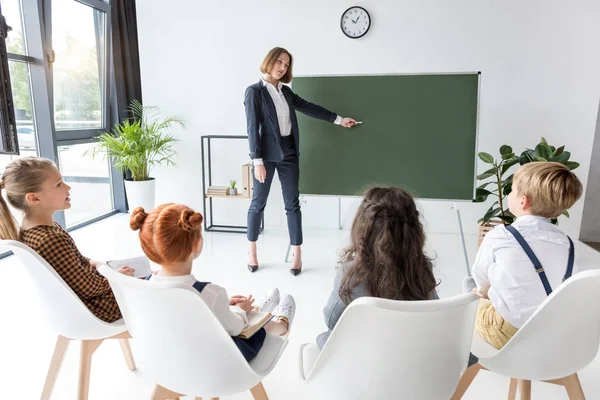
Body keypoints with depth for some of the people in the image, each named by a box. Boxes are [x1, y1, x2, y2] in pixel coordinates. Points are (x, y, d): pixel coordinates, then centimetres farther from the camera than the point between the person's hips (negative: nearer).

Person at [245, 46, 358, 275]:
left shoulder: (285, 91, 12)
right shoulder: (255, 91, -5)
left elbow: (309, 108, 20)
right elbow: (253, 128, -10)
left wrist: (338, 120, 21)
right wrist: (257, 160, -16)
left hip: (288, 153, 5)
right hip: (267, 154, -5)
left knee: (292, 203, 5)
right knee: (258, 202, 5)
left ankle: (297, 253, 13)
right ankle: (252, 250, 22)